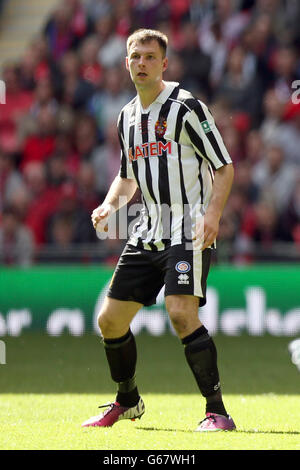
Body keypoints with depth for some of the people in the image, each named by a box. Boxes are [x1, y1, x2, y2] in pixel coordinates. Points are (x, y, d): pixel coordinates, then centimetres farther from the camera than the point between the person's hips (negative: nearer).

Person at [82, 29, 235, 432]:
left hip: (189, 232, -7)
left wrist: (213, 213, -23)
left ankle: (217, 412, -18)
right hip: (148, 233, 7)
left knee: (181, 312, -25)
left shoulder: (186, 106, -7)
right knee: (110, 320, 6)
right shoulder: (127, 117, 14)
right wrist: (110, 205, 6)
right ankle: (128, 402, 30)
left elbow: (224, 167, -8)